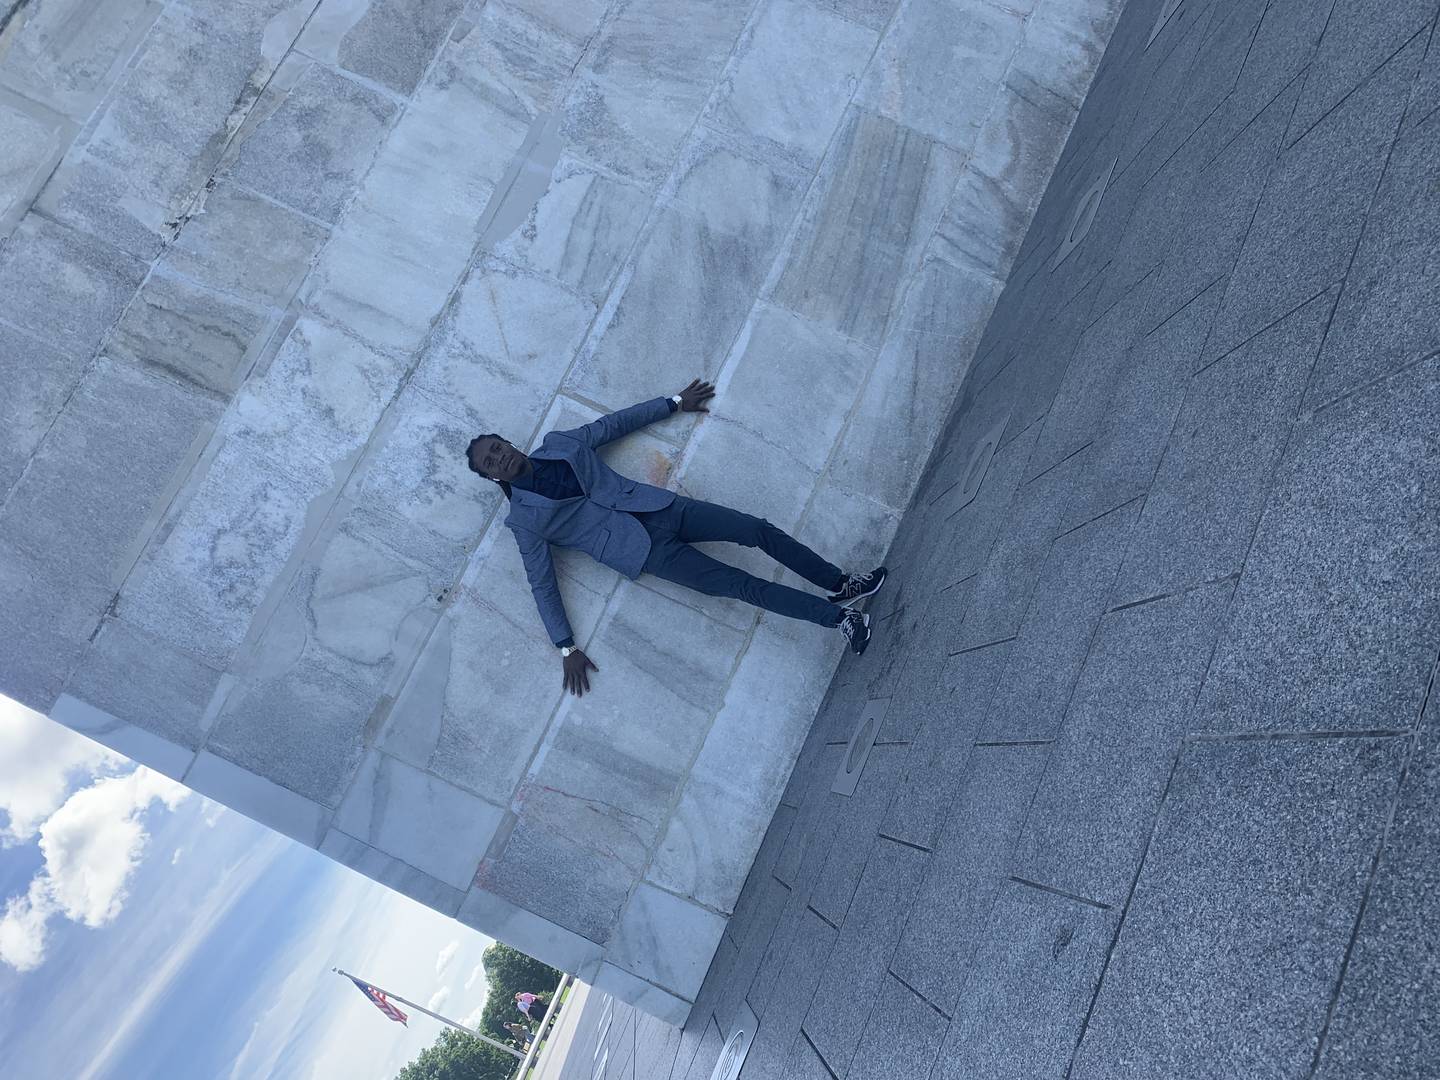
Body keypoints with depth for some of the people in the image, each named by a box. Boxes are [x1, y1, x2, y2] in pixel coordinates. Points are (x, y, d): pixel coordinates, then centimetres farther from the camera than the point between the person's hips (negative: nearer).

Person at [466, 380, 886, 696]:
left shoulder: (560, 443, 8)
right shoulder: (525, 519, -2)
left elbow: (617, 422, 17)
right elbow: (542, 585, -3)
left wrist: (675, 403, 18)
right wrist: (567, 650, -8)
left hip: (660, 509, 4)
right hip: (646, 552, -4)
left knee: (758, 529, -7)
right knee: (738, 584, -14)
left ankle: (840, 583, 9)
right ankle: (837, 615, -5)